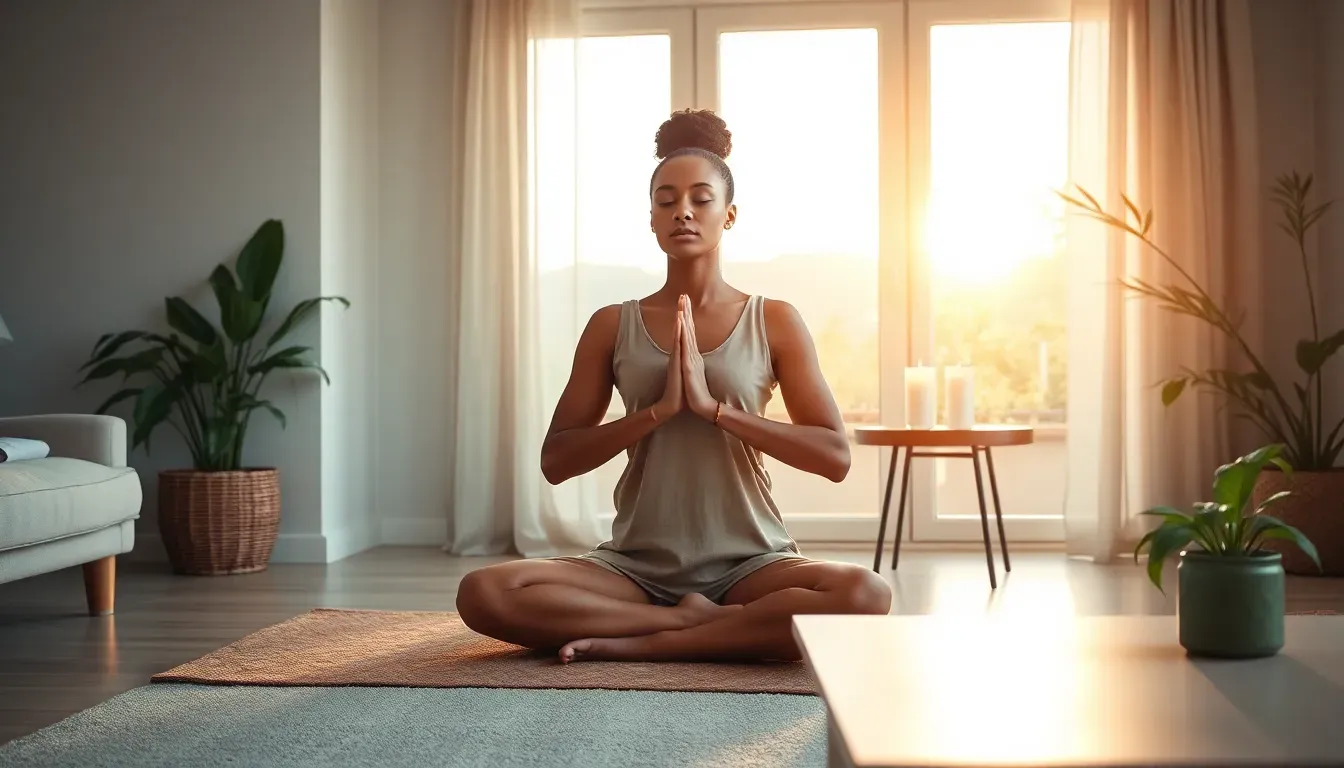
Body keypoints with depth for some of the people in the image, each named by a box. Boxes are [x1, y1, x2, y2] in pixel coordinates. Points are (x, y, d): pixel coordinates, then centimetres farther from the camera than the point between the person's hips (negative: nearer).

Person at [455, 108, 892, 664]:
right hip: (635, 566, 1)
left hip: (749, 563, 0)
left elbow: (835, 456, -4)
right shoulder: (613, 326, 5)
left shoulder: (775, 321, 2)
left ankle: (637, 644, -19)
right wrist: (659, 410, -14)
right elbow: (555, 460, 1)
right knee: (484, 594, -25)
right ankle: (699, 621, -14)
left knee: (866, 594, -32)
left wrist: (714, 407, -15)